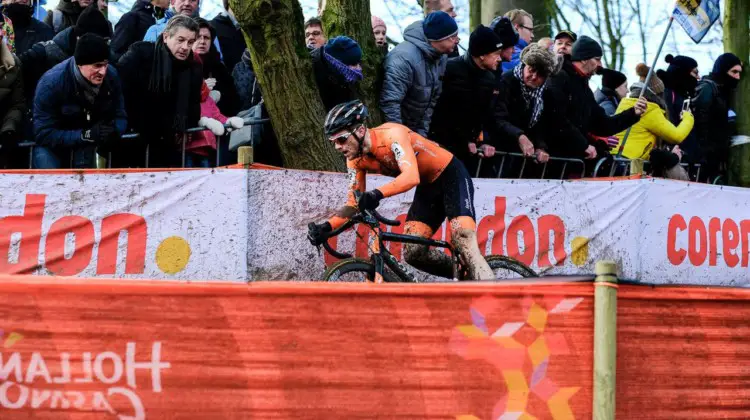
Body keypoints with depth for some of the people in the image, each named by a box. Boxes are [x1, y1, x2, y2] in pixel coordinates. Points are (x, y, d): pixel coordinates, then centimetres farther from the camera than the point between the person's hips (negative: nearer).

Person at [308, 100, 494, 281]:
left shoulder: (392, 134, -30)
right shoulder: (356, 160, -7)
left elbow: (411, 176, -44)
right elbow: (354, 203, -3)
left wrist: (377, 194, -60)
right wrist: (327, 227, -21)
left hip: (451, 176, -8)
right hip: (428, 188, 8)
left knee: (463, 240, -26)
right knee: (413, 252, -8)